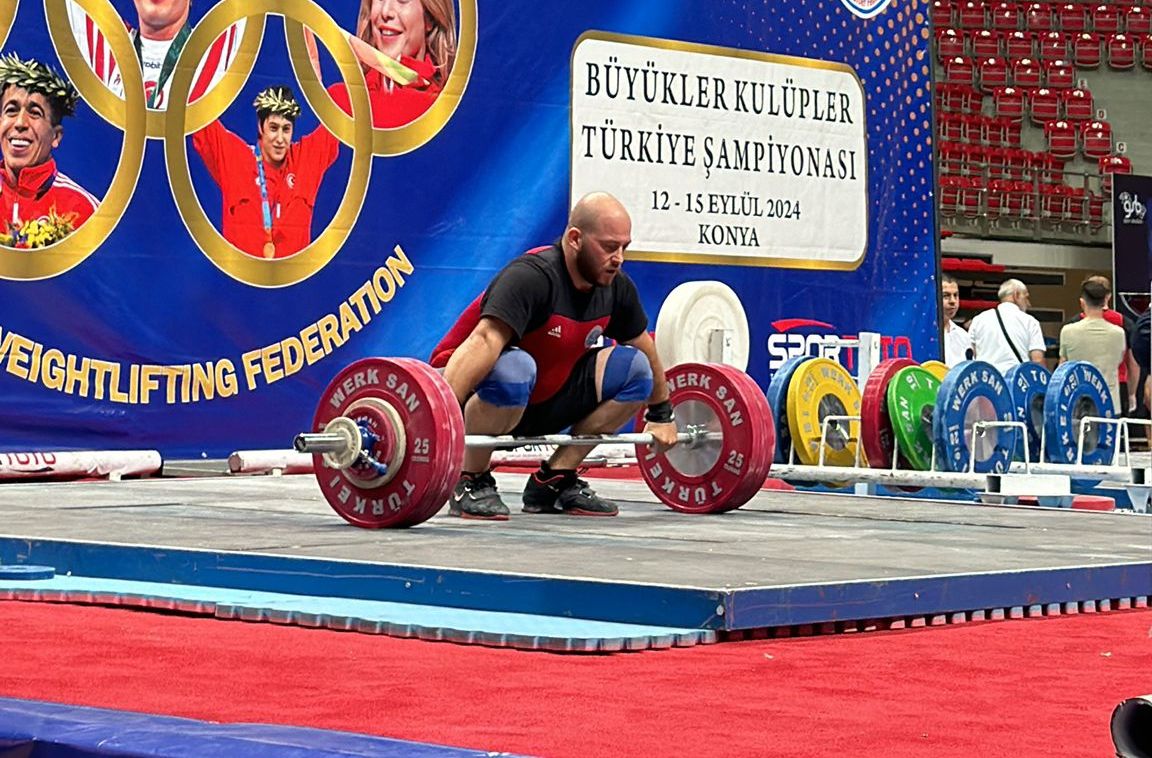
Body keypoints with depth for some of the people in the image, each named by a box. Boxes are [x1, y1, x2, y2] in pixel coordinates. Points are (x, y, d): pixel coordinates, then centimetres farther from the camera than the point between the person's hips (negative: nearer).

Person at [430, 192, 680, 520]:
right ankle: (471, 482, -18)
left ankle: (554, 481, 1)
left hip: (539, 405, 8)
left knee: (635, 368, -6)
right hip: (476, 393, -8)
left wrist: (661, 414, 21)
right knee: (513, 369, -40)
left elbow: (644, 347, 16)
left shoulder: (616, 287, -3)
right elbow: (484, 342, -40)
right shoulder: (532, 277, -27)